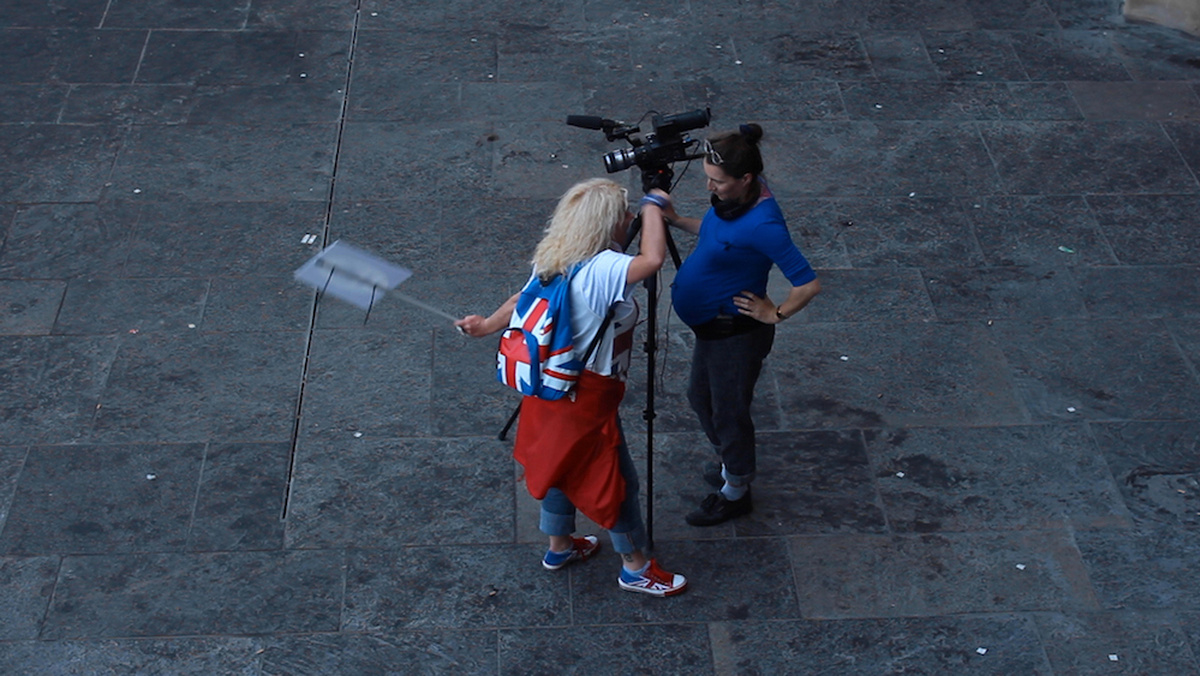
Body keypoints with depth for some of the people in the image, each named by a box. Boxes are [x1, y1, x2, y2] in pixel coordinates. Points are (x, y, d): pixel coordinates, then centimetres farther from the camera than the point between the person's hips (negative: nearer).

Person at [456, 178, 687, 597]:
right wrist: (654, 203, -28)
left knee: (560, 463, 27)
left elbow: (523, 300, 11)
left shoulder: (552, 263, -2)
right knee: (616, 479, 9)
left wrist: (487, 325, 30)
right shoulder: (602, 269, -30)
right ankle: (636, 568, 26)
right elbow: (653, 258, -45)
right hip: (586, 395, -9)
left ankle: (559, 546, 47)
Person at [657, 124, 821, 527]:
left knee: (729, 413, 10)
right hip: (713, 326, 10)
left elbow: (808, 285, -32)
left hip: (736, 335, -10)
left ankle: (735, 494, 34)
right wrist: (677, 221, 4)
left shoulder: (761, 225, -33)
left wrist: (775, 314, -20)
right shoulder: (732, 201, -5)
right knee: (701, 398, 27)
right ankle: (731, 464, 51)